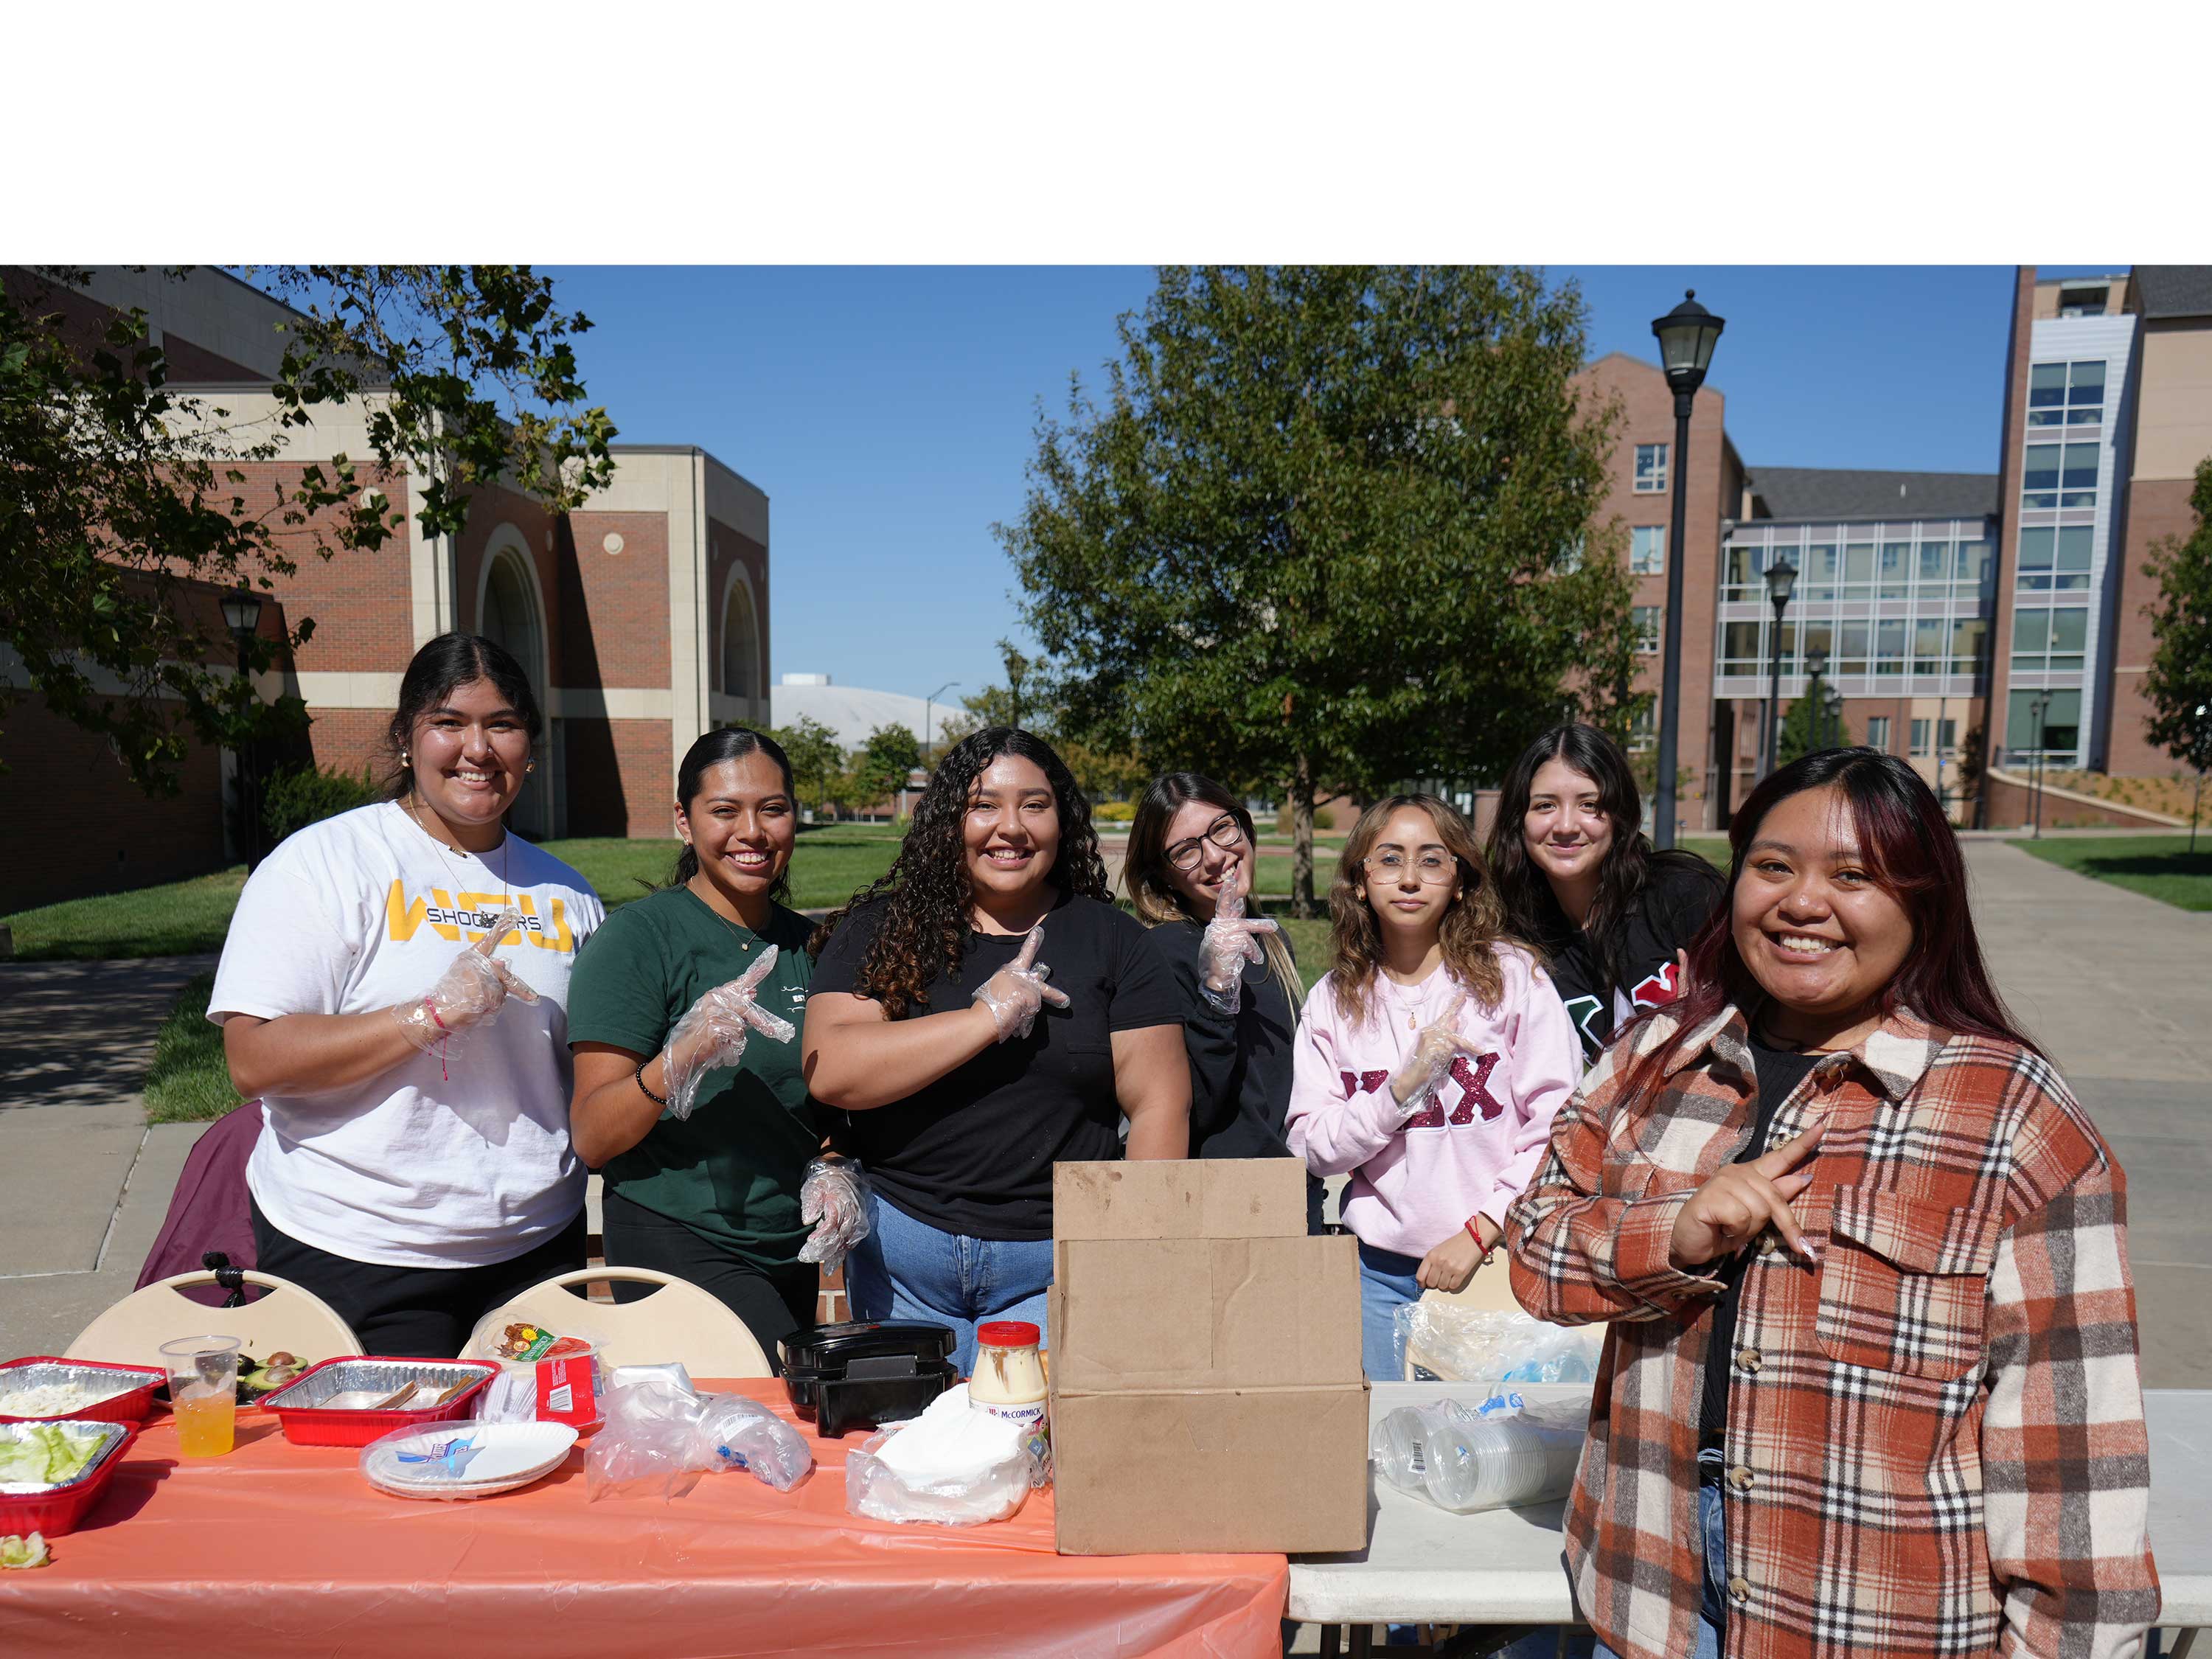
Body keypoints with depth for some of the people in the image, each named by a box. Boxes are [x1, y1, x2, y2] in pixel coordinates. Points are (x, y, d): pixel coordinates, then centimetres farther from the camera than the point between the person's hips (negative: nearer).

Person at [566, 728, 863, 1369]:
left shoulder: (806, 943, 8)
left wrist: (835, 1170, -1)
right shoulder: (639, 937, -9)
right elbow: (591, 1138, -13)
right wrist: (683, 1055, -29)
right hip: (680, 1244, -6)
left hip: (793, 1248, 6)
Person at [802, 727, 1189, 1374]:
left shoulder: (1110, 939, 3)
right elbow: (830, 1073, -12)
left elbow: (1159, 1104, 0)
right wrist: (987, 1016, -16)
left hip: (1059, 1258, 0)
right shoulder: (877, 931, 2)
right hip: (900, 1247, 1)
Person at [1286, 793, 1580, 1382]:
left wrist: (1479, 1233, -11)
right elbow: (1314, 1147, -3)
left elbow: (1561, 1127, -6)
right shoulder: (1332, 1002, 4)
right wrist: (1406, 1084, -16)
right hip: (1381, 1266, 2)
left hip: (1498, 1260, -1)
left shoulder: (1512, 975, -3)